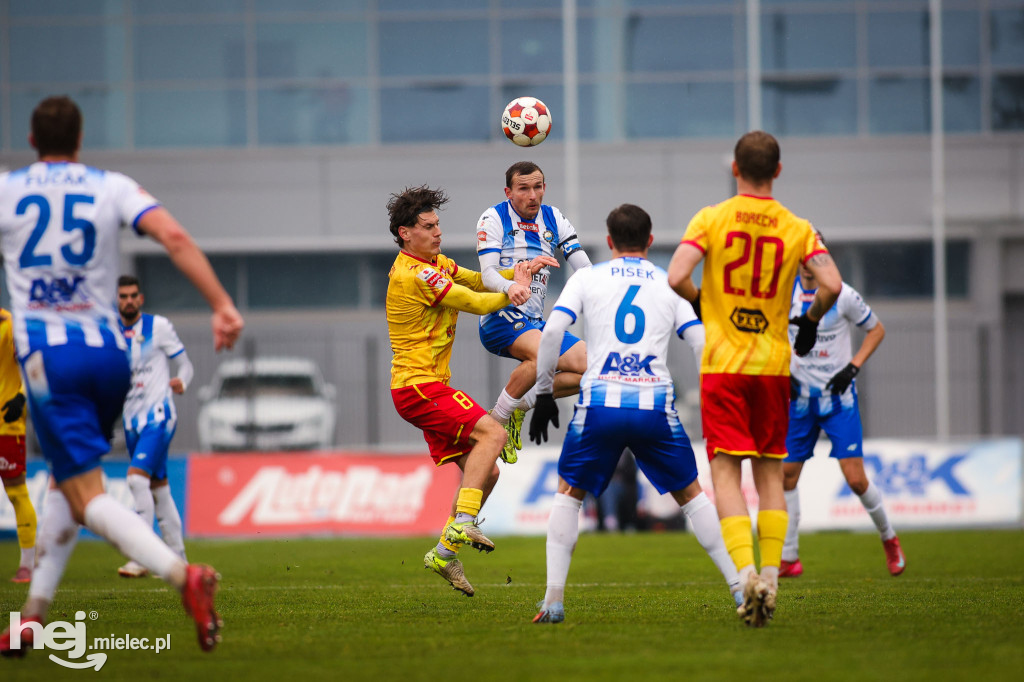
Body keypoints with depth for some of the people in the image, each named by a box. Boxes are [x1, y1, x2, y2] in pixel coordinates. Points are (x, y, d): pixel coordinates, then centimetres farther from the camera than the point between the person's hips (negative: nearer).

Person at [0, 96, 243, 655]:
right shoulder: (113, 188, 7)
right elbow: (174, 237, -8)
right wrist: (222, 305, -11)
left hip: (46, 353, -4)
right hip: (108, 351, 4)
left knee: (86, 495, -10)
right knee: (65, 484, 21)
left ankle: (181, 573, -34)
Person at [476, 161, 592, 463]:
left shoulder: (554, 219, 10)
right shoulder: (494, 219, -5)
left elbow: (584, 268, 5)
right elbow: (488, 274, -16)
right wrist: (511, 288, -38)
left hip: (535, 323, 7)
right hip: (500, 318, -7)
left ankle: (520, 405, 2)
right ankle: (497, 422, -22)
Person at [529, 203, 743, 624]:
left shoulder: (586, 279, 12)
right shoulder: (670, 285, 15)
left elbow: (552, 333, 0)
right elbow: (703, 345, 7)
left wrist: (544, 394, 9)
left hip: (600, 402, -1)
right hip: (656, 406, 1)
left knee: (568, 494, 17)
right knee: (690, 495, 16)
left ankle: (554, 599, 5)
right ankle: (741, 588, 11)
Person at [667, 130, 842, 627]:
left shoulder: (711, 219, -4)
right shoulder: (797, 228, 0)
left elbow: (676, 277, -16)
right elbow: (831, 286, -10)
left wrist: (698, 302, 5)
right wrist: (809, 321, 10)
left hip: (722, 363, -2)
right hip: (774, 364, 2)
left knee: (725, 473, -4)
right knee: (771, 474, 12)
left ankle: (746, 574, -22)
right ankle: (770, 578, 8)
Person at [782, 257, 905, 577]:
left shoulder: (843, 295, -11)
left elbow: (876, 329, 1)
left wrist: (853, 367, -10)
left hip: (838, 398, -4)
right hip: (800, 397, 4)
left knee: (856, 479, -9)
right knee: (786, 474, 1)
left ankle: (889, 538, 16)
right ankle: (789, 558, 12)